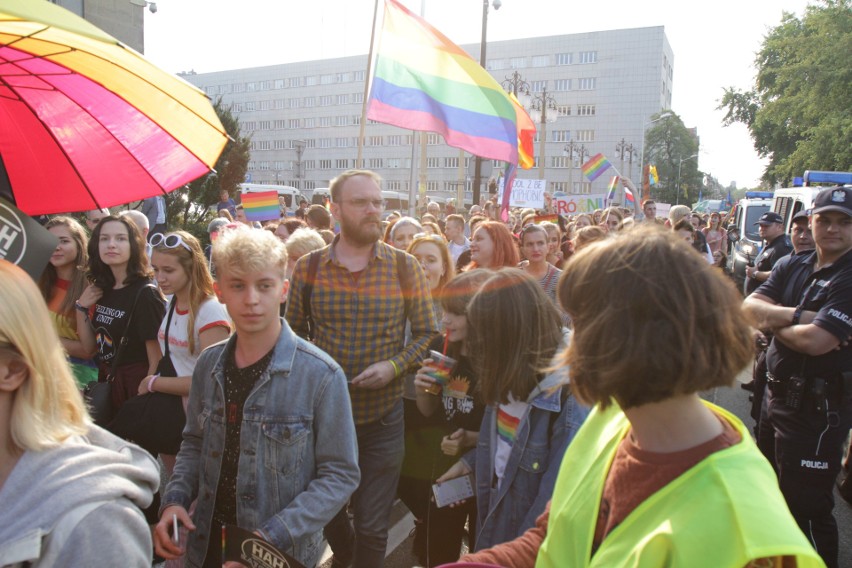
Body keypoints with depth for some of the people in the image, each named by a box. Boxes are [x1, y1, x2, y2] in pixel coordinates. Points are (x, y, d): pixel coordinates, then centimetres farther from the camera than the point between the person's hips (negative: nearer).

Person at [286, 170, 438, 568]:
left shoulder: (405, 267, -5)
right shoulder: (308, 268, -3)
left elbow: (427, 333, -1)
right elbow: (293, 335, 5)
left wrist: (394, 366, -16)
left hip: (382, 416, -2)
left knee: (372, 526, 11)